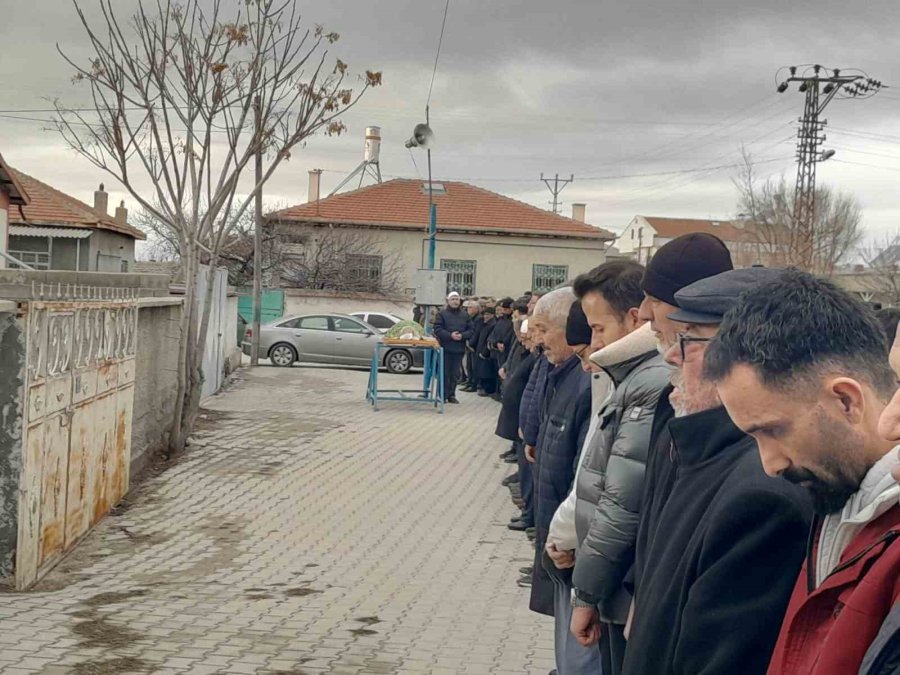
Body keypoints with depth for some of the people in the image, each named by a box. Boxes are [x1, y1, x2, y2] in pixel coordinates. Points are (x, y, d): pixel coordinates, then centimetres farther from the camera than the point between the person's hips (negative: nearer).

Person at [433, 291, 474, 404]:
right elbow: (437, 329, -7)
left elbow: (470, 330, 7)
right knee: (444, 373, -2)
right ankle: (443, 395, 3)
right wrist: (450, 335, -18)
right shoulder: (442, 314, 0)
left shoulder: (465, 315, 10)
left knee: (455, 374, 7)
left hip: (459, 349, 3)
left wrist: (462, 335, -12)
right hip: (445, 348, -3)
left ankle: (451, 395, 14)